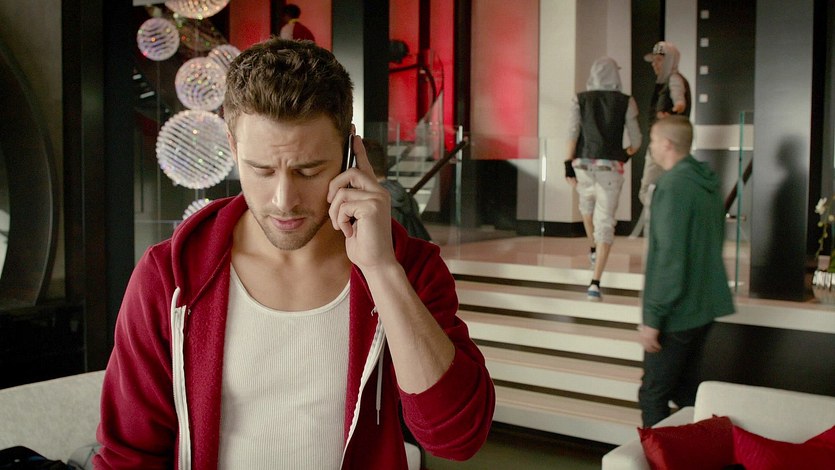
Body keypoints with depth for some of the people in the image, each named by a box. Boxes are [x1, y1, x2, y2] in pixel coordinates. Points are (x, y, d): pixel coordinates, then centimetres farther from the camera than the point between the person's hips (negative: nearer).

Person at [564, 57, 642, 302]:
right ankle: (595, 283, -13)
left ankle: (593, 251, 49)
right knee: (605, 223, -2)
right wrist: (627, 154, 25)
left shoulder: (580, 99, 3)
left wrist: (569, 164, -3)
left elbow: (573, 132, -6)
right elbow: (636, 140, 4)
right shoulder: (626, 102, 3)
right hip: (611, 166, -1)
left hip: (583, 164, 2)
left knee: (587, 204, 32)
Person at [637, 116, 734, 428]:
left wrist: (653, 317, -18)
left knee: (653, 396, 0)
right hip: (705, 306, 9)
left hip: (677, 311, -9)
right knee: (686, 392, 17)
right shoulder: (708, 182, 9)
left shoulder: (673, 186, -19)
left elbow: (670, 258, -23)